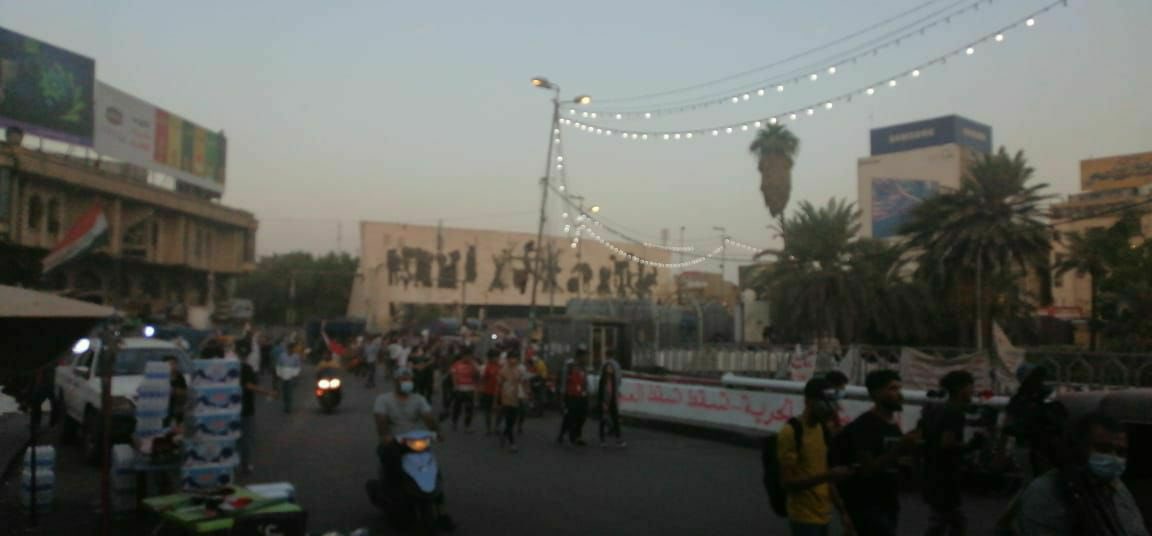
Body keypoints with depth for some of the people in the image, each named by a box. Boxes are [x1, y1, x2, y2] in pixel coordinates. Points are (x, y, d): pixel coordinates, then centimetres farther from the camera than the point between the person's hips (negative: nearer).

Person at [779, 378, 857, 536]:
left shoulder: (824, 430, 9)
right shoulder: (790, 433, -16)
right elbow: (788, 482, -18)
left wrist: (842, 512, 12)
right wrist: (828, 475, -26)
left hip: (824, 516, 8)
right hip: (804, 518, -8)